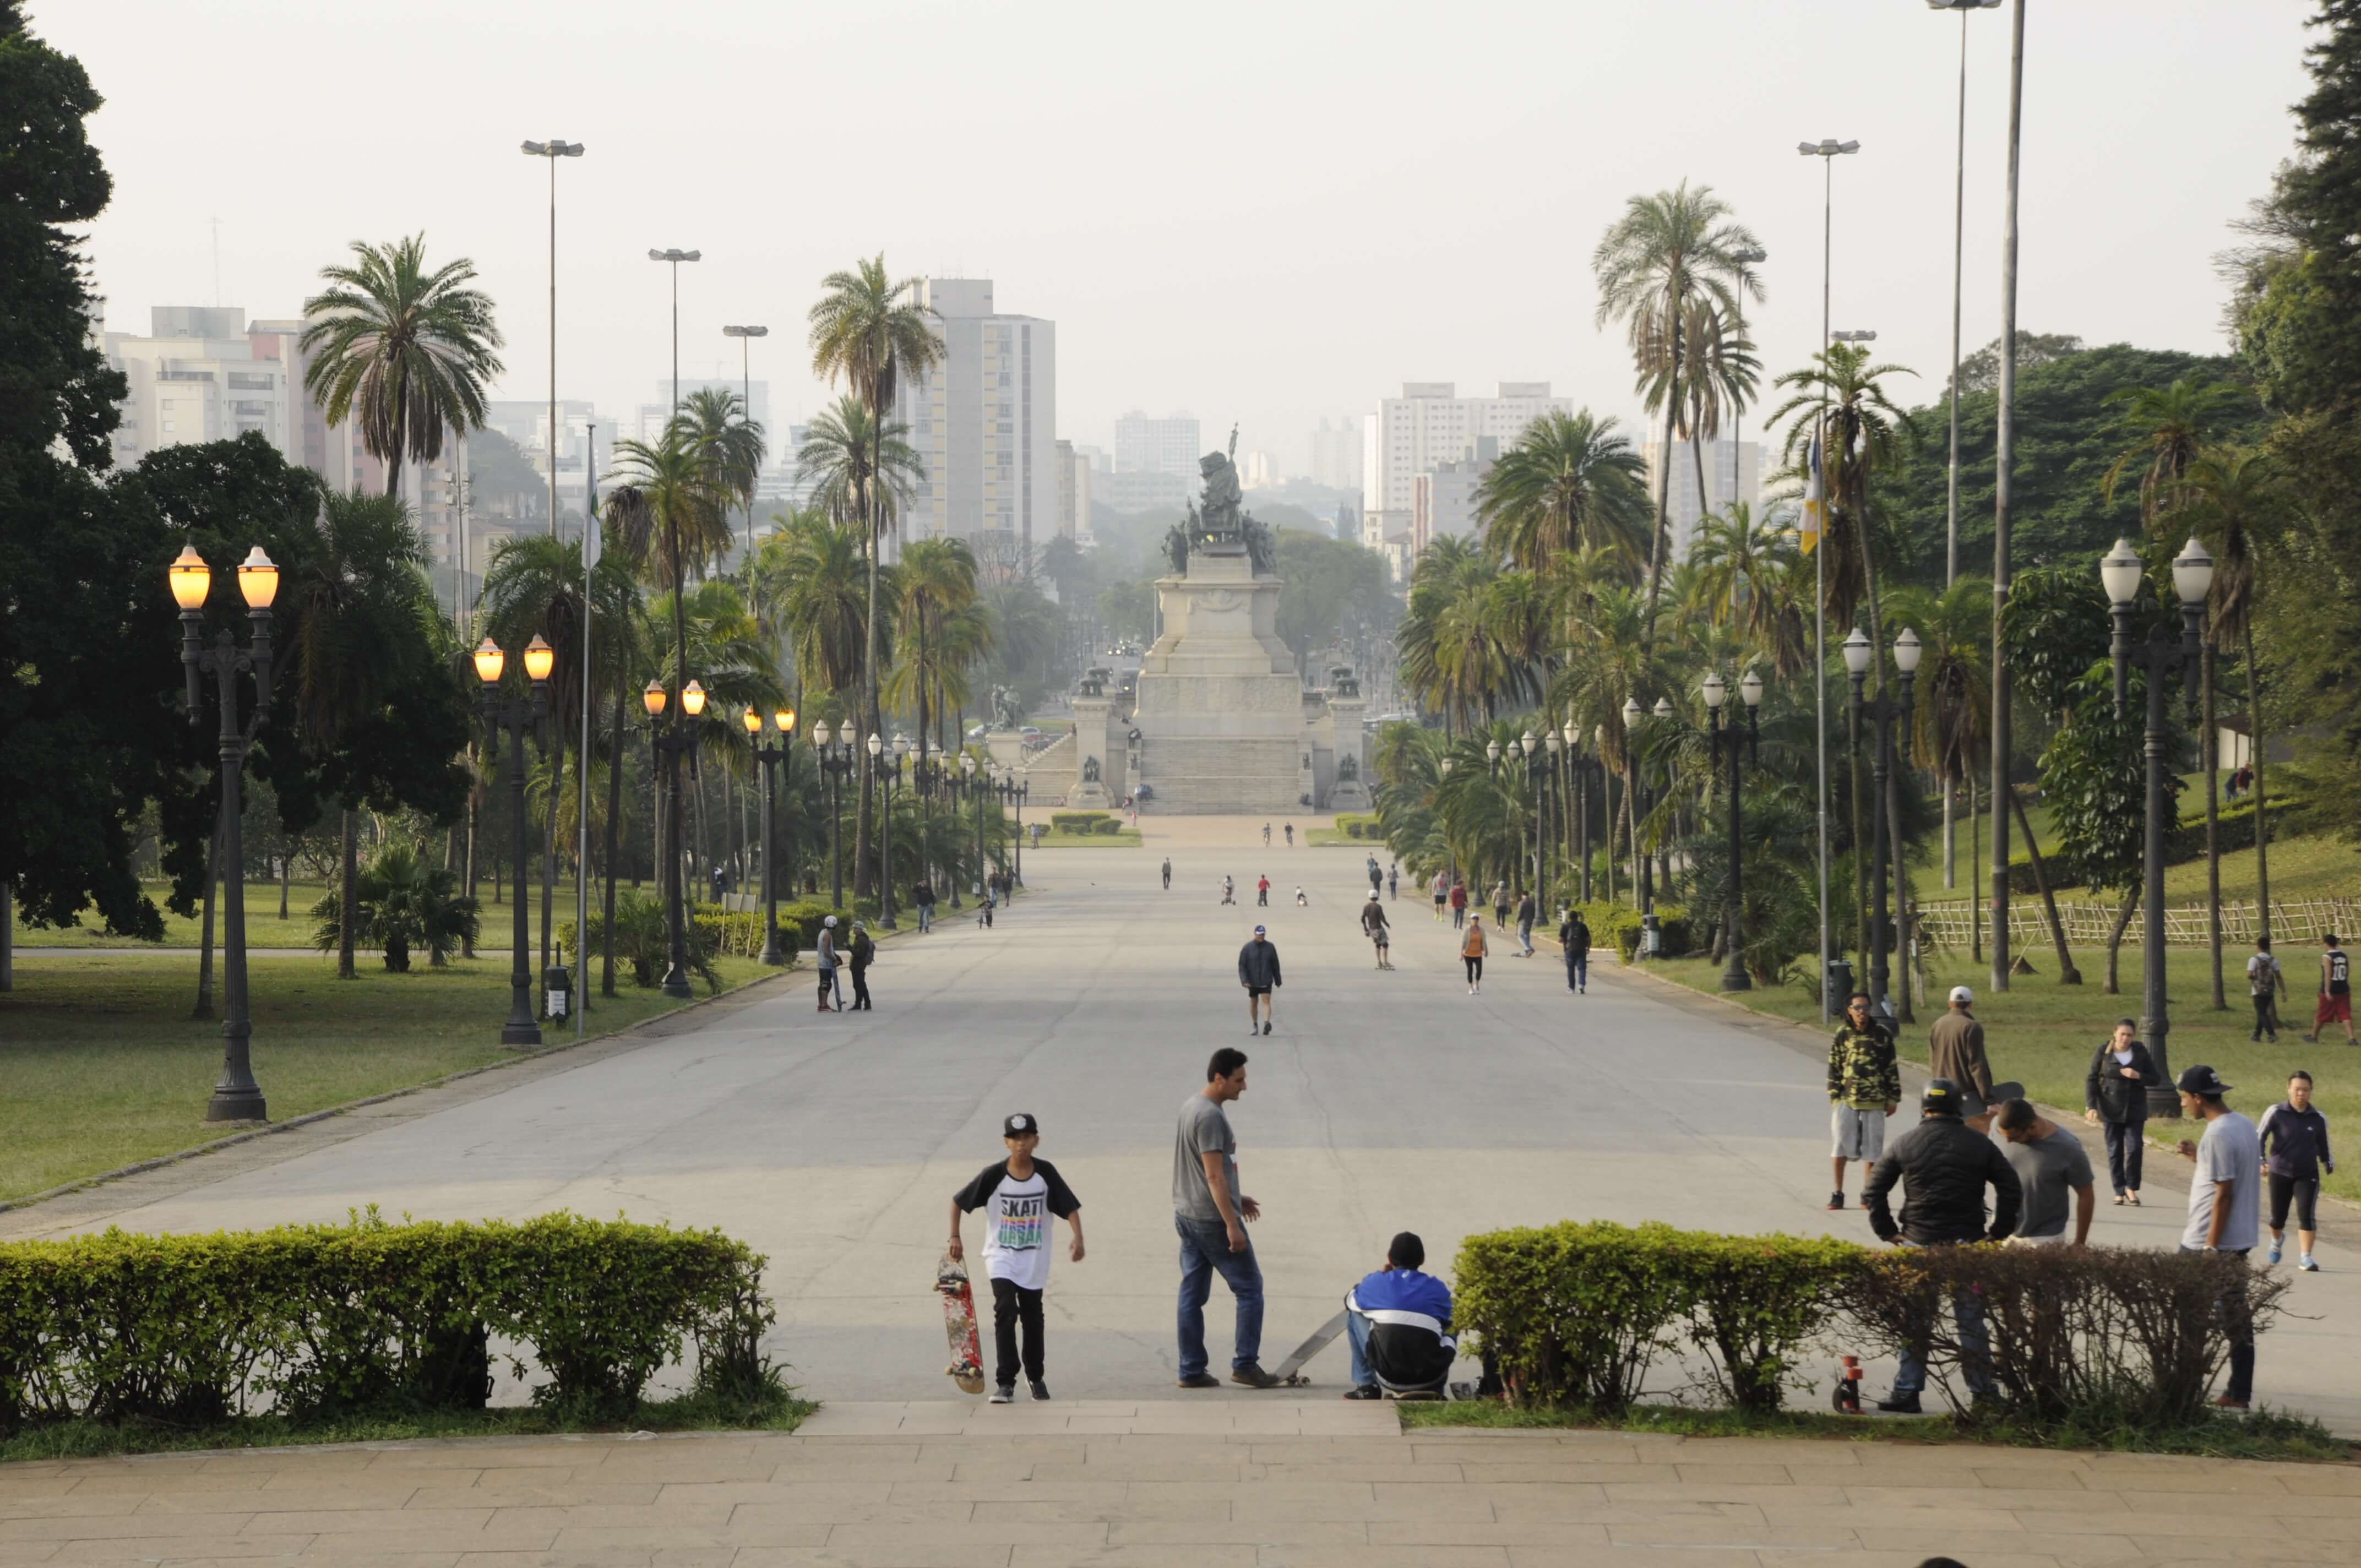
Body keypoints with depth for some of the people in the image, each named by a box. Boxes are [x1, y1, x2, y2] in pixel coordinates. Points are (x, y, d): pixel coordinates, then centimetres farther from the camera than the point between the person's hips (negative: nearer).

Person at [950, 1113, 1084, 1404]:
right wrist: (955, 1237, -5)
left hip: (1034, 1260, 2)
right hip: (1001, 1257, -2)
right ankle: (1005, 1382, -13)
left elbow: (1070, 1207, -5)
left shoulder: (1046, 1173, -8)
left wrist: (1078, 1238, -20)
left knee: (1033, 1319, 13)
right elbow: (958, 1201, -1)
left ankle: (1035, 1377, 33)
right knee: (1005, 1312, -17)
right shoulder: (993, 1176, -12)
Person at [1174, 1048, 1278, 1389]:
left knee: (1192, 1294, 10)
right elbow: (1214, 1176, -23)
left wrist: (1236, 1199, 29)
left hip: (1186, 1216, 9)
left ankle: (1192, 1371, 12)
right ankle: (1245, 1365, 2)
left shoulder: (1191, 1107, 11)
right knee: (1249, 1288, 1)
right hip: (1212, 1219, -9)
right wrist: (1232, 1225, -23)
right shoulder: (1211, 1116, -19)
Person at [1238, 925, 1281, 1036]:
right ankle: (1254, 1026, 28)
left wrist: (1278, 981, 11)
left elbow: (1275, 965, 6)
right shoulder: (1247, 948, -5)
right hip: (1253, 982, 1)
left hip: (1266, 982, -1)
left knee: (1266, 1002, -16)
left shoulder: (1270, 947, -1)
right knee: (1253, 1003, 13)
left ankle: (1267, 1023, -32)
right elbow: (1242, 966, -7)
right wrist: (1244, 981, -18)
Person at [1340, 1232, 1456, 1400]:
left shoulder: (1377, 1282, 6)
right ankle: (1435, 1390, 22)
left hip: (1388, 1372, -1)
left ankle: (1367, 1387, 20)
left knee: (1355, 1313, 21)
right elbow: (1448, 1320, 24)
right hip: (1429, 1374, 1)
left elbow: (1350, 1300, 27)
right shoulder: (1437, 1288, 8)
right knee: (1450, 1332, 33)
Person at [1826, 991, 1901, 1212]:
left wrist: (1893, 1099, 5)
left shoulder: (1882, 1034, 2)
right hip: (1846, 1099, 0)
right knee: (1840, 1145, -5)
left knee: (1872, 1148, 5)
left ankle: (1868, 1194, 17)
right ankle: (1838, 1193, 3)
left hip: (1874, 1101, 0)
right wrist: (1835, 1097, 0)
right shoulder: (1842, 1034, 3)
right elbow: (1834, 1068, 6)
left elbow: (1892, 1068, 6)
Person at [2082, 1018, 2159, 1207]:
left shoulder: (2140, 1052, 1)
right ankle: (2119, 1192, 8)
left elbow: (2156, 1079, 5)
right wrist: (2091, 1106, -11)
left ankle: (2132, 1188, 9)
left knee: (2135, 1148, -8)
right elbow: (2091, 1080, -1)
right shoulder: (2103, 1052, -3)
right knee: (2115, 1151, 1)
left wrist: (2138, 1076, -15)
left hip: (2135, 1110, 1)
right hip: (2112, 1110, -1)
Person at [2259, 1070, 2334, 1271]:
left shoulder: (2318, 1118, -3)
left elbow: (2322, 1144, 14)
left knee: (2307, 1215, -15)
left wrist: (2328, 1163, 6)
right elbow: (2259, 1136, -6)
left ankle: (2305, 1259, -11)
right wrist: (2260, 1161, -18)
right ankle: (2277, 1239, 46)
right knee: (2278, 1218, 10)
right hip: (2279, 1173, -1)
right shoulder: (2276, 1113, -10)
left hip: (2308, 1174, 1)